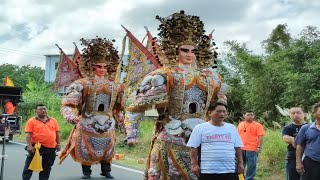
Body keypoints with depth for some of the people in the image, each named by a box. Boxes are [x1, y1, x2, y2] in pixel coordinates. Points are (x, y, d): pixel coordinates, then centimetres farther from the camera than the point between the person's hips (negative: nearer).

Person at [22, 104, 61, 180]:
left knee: (46, 167, 12)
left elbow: (57, 133, 13)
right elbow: (28, 135, -8)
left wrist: (58, 144, 7)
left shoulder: (53, 120, 10)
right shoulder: (31, 121, -2)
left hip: (51, 148, 4)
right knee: (29, 166, 1)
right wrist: (29, 146, -16)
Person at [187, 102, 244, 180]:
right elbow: (194, 147, -2)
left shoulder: (232, 128, 11)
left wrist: (240, 163, 10)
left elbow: (237, 147, 15)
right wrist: (194, 164, -7)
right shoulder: (200, 128, 0)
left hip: (230, 170, 3)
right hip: (207, 171, -3)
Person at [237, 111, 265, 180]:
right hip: (241, 149, 5)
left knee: (251, 167, -1)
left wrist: (259, 147, -15)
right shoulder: (240, 124, 14)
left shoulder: (257, 125, -1)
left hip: (252, 149, -5)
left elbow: (260, 137, -6)